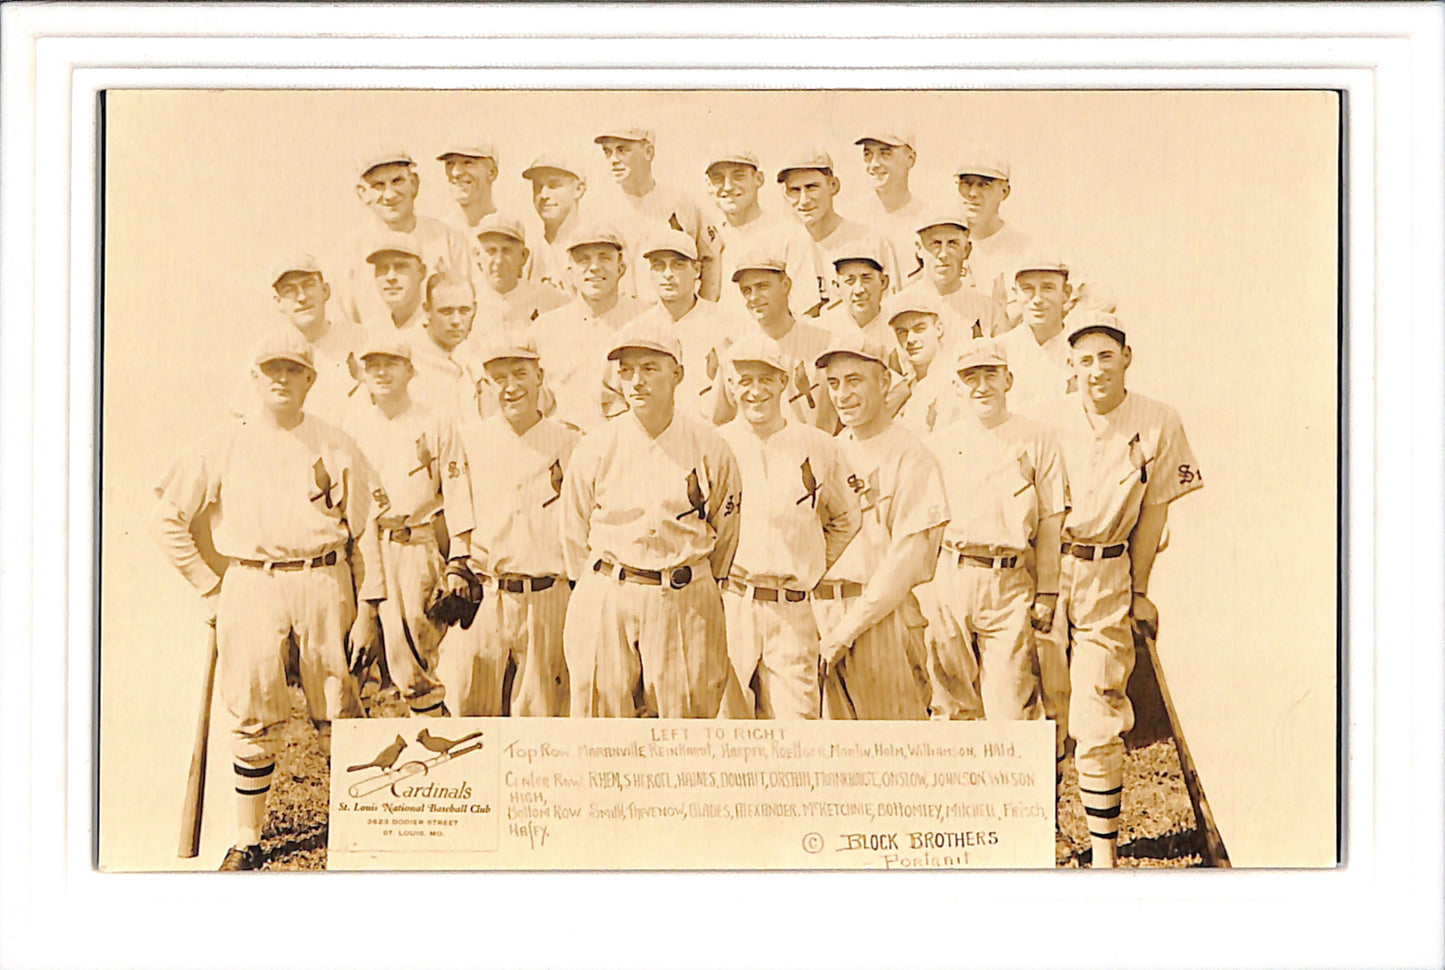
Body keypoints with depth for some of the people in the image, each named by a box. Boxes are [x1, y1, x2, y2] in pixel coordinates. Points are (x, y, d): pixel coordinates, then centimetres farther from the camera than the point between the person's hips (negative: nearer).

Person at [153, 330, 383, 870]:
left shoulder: (335, 448, 7)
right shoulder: (224, 447, 7)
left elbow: (363, 530, 7)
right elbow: (170, 518, 12)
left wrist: (367, 611, 2)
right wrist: (210, 589, 7)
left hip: (323, 586, 0)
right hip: (250, 588, 0)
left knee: (337, 718, 4)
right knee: (252, 722, 0)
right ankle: (248, 841, 9)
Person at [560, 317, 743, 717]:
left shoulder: (710, 447, 0)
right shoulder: (594, 448, 0)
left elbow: (726, 533, 11)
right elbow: (573, 534, 10)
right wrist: (603, 590, 12)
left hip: (688, 606, 0)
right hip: (606, 605, 0)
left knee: (687, 715, 1)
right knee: (601, 713, 1)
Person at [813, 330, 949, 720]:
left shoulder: (910, 457, -5)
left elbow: (906, 561, -11)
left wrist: (847, 629, -12)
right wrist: (821, 627, 1)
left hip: (883, 615, -5)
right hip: (821, 618, 5)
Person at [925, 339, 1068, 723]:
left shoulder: (1037, 440, 7)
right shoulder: (941, 442, 12)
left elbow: (1050, 521, 7)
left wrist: (1047, 591, 1)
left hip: (1010, 582, -2)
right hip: (948, 579, 2)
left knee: (1011, 708, -7)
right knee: (951, 703, 4)